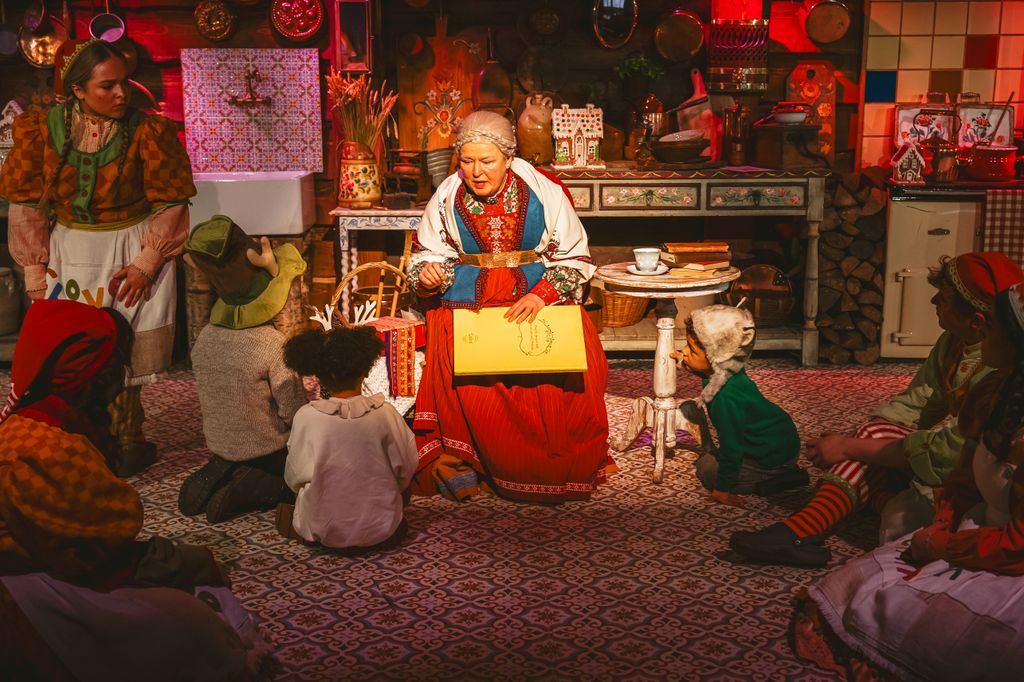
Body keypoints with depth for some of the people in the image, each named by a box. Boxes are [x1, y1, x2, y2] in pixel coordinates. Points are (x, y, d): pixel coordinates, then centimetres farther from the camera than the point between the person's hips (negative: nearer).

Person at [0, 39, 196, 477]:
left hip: (130, 251, -2)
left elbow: (170, 203, -7)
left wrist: (146, 263, -11)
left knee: (123, 355, 2)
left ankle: (126, 444, 21)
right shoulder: (43, 130, -4)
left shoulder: (146, 131, -11)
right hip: (70, 251, 3)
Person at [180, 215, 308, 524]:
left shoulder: (204, 338, -7)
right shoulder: (274, 344, -25)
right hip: (269, 452, -6)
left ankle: (220, 473, 4)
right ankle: (256, 489, -6)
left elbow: (208, 400, 6)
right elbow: (295, 414, -21)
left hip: (220, 447, 7)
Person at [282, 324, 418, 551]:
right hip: (380, 533, 1)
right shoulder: (385, 413, -15)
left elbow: (294, 478, -3)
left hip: (320, 532, 0)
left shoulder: (306, 417, -15)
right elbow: (406, 470, -4)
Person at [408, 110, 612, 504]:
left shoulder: (544, 192, -3)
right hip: (467, 300, 1)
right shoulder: (446, 198, 2)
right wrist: (427, 275, -12)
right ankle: (458, 457, -4)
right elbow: (426, 254, 13)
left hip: (543, 296, 0)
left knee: (573, 366, -25)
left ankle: (560, 467, -4)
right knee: (471, 380, -28)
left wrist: (541, 296, -14)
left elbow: (575, 257, 3)